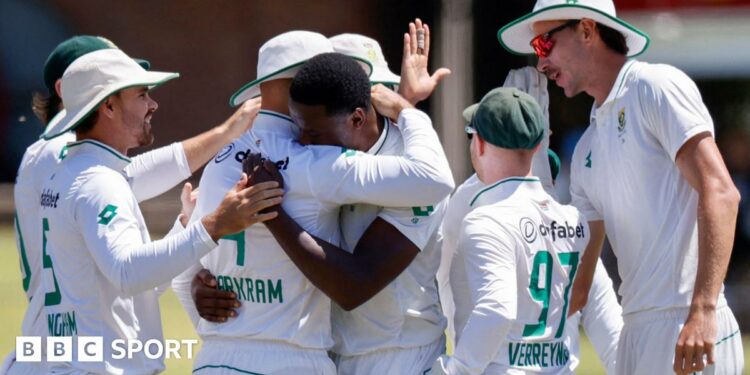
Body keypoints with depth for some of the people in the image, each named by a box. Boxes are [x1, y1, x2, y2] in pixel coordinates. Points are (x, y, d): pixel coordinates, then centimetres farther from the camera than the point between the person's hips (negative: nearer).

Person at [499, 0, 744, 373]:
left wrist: (702, 311, -22)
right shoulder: (588, 149, 20)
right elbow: (578, 275, 23)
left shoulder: (656, 87, -4)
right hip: (637, 328, 8)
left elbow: (720, 193, -14)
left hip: (689, 328, -8)